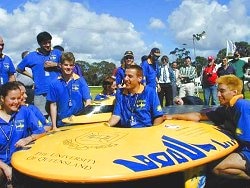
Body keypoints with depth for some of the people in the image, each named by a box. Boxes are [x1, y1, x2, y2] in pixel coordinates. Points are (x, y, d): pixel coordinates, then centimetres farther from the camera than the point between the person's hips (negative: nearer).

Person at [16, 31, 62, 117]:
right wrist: (31, 76, 10)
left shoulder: (57, 53, 10)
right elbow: (19, 69, 20)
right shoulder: (31, 56, 9)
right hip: (40, 93, 0)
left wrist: (55, 64, -6)